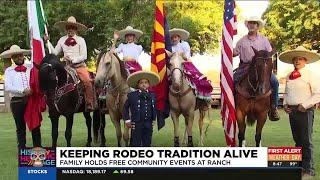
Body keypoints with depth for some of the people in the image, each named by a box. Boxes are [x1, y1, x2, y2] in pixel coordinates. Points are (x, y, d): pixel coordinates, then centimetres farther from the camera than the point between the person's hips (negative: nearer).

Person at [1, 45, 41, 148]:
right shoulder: (9, 71, 4)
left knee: (36, 125, 5)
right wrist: (23, 91, -16)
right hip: (17, 102, -1)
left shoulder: (31, 67, 10)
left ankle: (38, 147, 14)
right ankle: (22, 149, 15)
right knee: (20, 127, 7)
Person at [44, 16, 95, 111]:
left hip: (80, 66, -4)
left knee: (87, 81, -26)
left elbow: (84, 56, -4)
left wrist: (73, 59, -15)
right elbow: (55, 52, 12)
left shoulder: (81, 40, 2)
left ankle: (90, 104, -19)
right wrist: (48, 42, 7)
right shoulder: (62, 40, 12)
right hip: (67, 67, 4)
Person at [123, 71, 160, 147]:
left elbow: (154, 108, 18)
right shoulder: (132, 95, -4)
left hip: (148, 124, 4)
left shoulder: (152, 96, 7)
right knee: (136, 143, 0)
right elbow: (125, 107, 3)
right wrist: (127, 120, -2)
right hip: (136, 124, -4)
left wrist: (153, 119, 11)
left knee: (147, 143, 10)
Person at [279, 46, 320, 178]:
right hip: (292, 111, 7)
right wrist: (285, 104, 5)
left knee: (306, 141, -4)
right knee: (297, 140, 14)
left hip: (305, 111, -7)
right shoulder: (289, 77, 12)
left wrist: (305, 105, -16)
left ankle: (308, 169, 1)